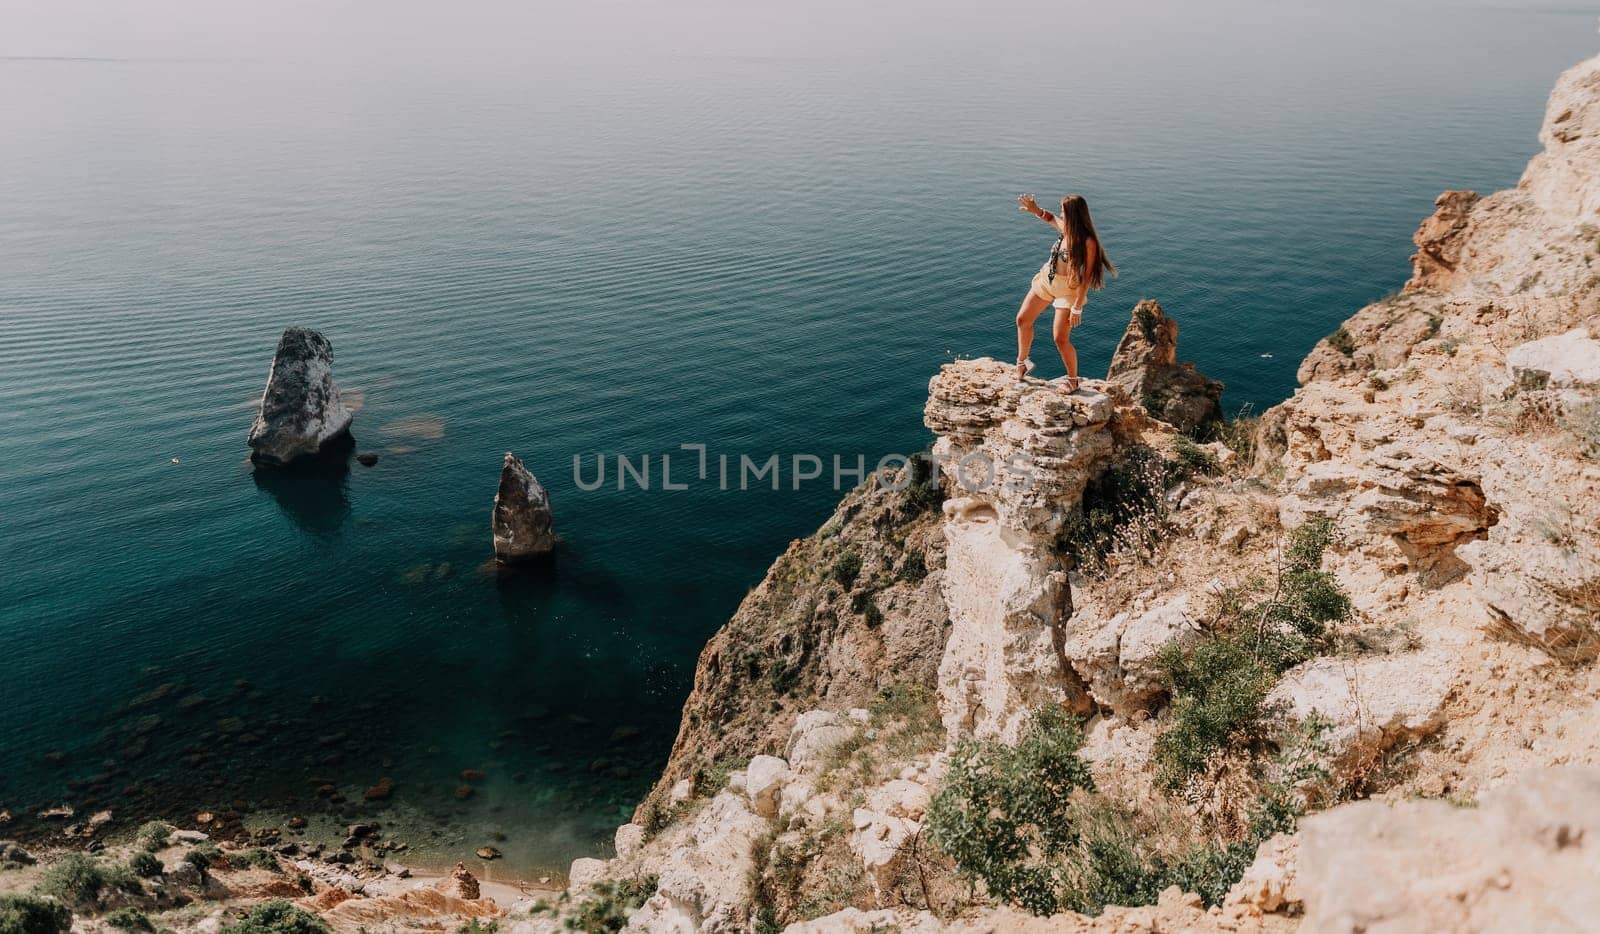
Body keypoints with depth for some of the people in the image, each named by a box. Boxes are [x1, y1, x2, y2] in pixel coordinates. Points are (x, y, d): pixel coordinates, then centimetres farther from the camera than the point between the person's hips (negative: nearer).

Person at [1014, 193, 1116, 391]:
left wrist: (1077, 308, -23)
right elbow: (1051, 218, 20)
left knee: (1061, 339, -8)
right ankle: (1022, 362, 33)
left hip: (1068, 289, -7)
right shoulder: (1064, 229, -6)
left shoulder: (1087, 242, -26)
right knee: (1022, 320, 12)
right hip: (1046, 279, 8)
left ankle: (1073, 380, 13)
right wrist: (1036, 210, 3)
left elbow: (1087, 278, -23)